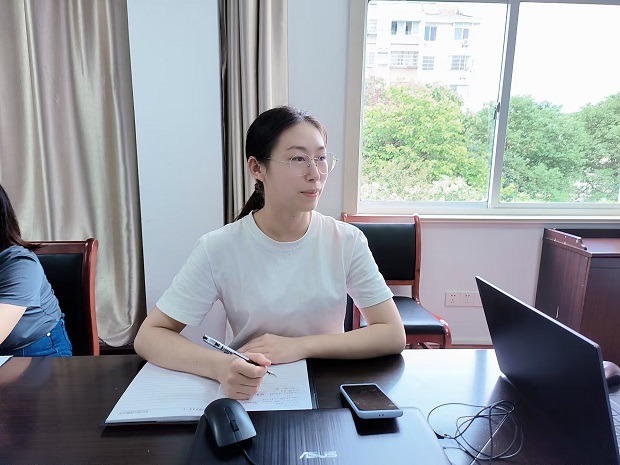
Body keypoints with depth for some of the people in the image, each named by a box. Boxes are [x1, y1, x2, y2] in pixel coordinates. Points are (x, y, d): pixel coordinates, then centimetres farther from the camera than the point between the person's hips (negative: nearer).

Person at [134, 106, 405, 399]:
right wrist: (221, 367, -29)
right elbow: (148, 337, -9)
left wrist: (300, 346, -20)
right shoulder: (219, 249, -12)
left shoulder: (347, 241, -9)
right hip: (250, 395, 0)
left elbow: (393, 335, -8)